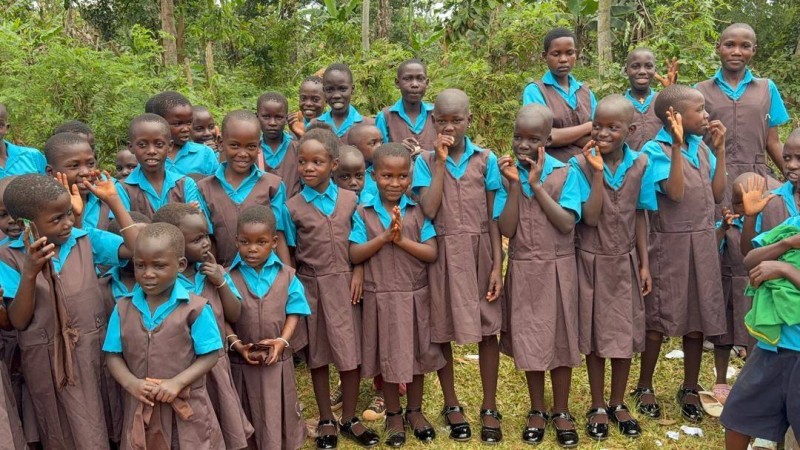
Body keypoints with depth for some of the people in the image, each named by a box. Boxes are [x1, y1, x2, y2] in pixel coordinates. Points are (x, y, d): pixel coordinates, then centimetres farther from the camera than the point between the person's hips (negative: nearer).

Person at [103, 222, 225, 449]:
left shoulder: (195, 308, -11)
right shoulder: (123, 308, 0)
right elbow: (113, 355, 3)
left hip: (186, 407, -3)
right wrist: (131, 383, -14)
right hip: (141, 408, 3)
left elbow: (210, 355, -9)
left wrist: (177, 382, -19)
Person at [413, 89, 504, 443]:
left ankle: (489, 408, 20)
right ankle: (451, 405, 27)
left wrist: (497, 266, -4)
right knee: (440, 329, 9)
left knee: (487, 328, 5)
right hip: (442, 255, 0)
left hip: (479, 254, 0)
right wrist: (440, 161, -13)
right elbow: (428, 211, -15)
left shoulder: (486, 159, 1)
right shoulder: (425, 161, -1)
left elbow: (493, 217, 1)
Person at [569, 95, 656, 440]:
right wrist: (597, 172, -26)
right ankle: (598, 406, 25)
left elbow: (640, 217, 2)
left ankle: (618, 404, 29)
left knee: (626, 333, 11)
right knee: (594, 334, 9)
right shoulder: (580, 164, -14)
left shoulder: (640, 164, -6)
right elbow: (590, 217, -20)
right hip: (592, 262, -2)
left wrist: (645, 264, 2)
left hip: (625, 262, 2)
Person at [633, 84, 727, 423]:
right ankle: (644, 387, 21)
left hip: (703, 243, 5)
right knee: (659, 318, 5)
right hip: (670, 244, -5)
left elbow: (717, 195, 5)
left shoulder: (701, 147, 7)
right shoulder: (655, 150, -10)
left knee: (698, 318, 10)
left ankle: (690, 389, 25)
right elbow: (675, 193, -23)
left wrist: (720, 150, 1)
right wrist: (677, 144, -24)